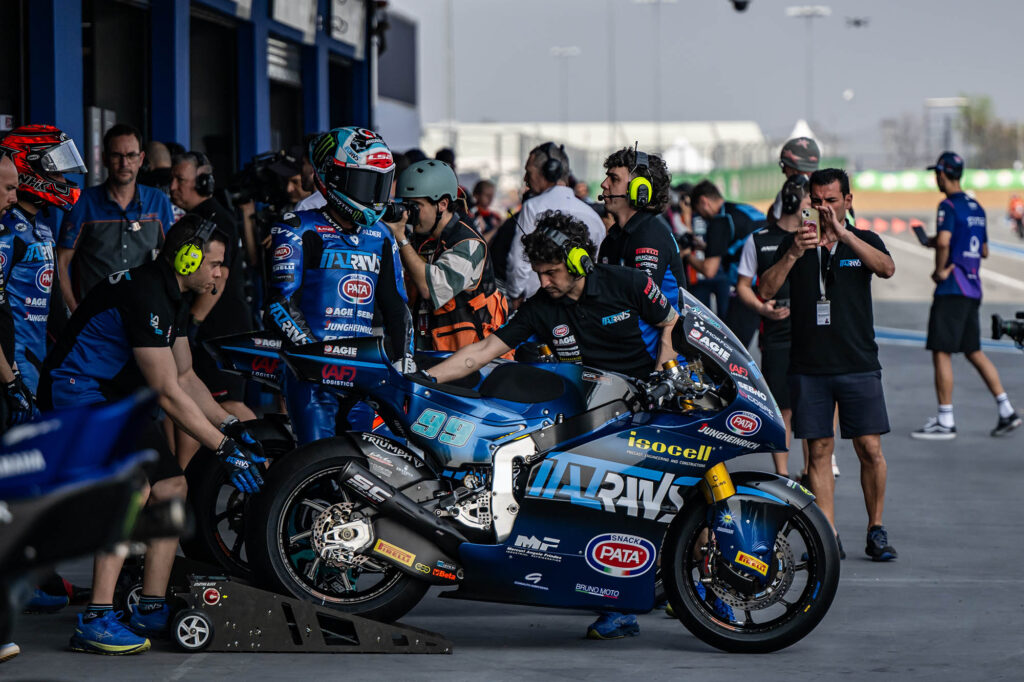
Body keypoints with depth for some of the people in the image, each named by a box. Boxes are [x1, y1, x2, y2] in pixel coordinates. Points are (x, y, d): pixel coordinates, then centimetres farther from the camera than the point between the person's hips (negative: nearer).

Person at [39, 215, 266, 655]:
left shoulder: (173, 296, 10)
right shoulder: (145, 294, -23)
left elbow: (185, 377, 18)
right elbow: (167, 393, -24)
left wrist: (231, 426, 6)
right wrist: (224, 448, -21)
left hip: (117, 396, 11)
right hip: (76, 392, -10)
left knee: (171, 487, 5)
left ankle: (152, 610, 13)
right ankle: (96, 620, -27)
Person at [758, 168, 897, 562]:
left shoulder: (864, 241, 8)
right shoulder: (794, 243, 9)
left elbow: (886, 268, -15)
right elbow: (765, 291, -3)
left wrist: (842, 234, -25)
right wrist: (793, 254, -18)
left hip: (859, 365, -1)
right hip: (809, 365, 1)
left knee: (870, 449, -5)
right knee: (819, 451, 0)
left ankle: (876, 531, 8)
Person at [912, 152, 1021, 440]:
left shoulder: (949, 206, -11)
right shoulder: (976, 208, 15)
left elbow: (944, 241, -28)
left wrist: (940, 270, -13)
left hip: (952, 289, -9)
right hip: (973, 289, 9)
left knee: (941, 352, -5)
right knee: (974, 351, 15)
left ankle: (945, 422, -6)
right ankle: (1006, 411, 10)